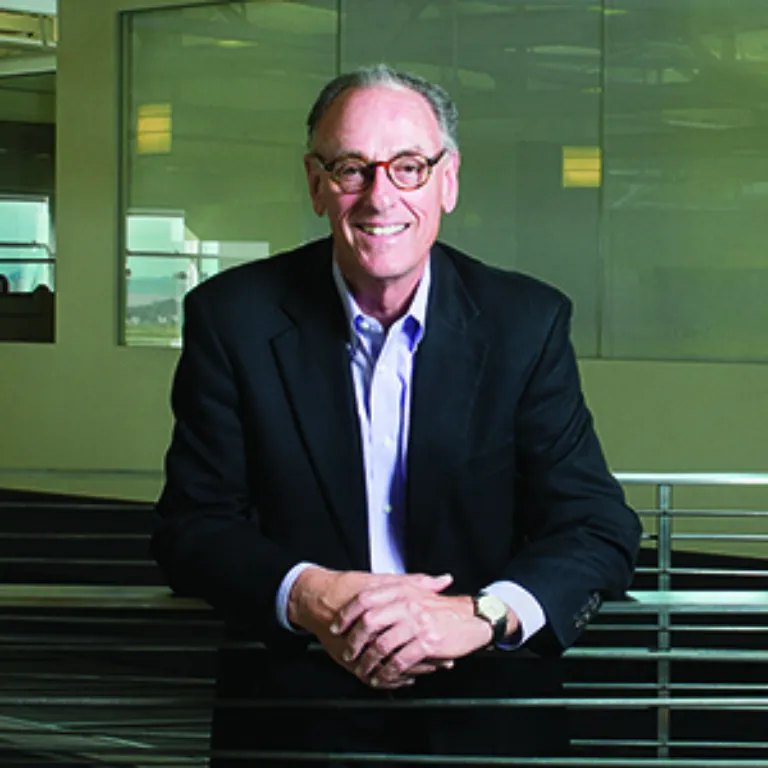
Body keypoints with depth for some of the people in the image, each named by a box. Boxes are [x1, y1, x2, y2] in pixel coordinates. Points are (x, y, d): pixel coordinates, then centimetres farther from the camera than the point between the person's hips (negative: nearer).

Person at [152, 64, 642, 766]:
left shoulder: (526, 322, 5)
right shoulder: (234, 317, 4)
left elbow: (600, 530, 1)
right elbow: (193, 524, 4)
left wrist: (481, 614, -18)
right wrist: (303, 595, -16)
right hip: (294, 711, 0)